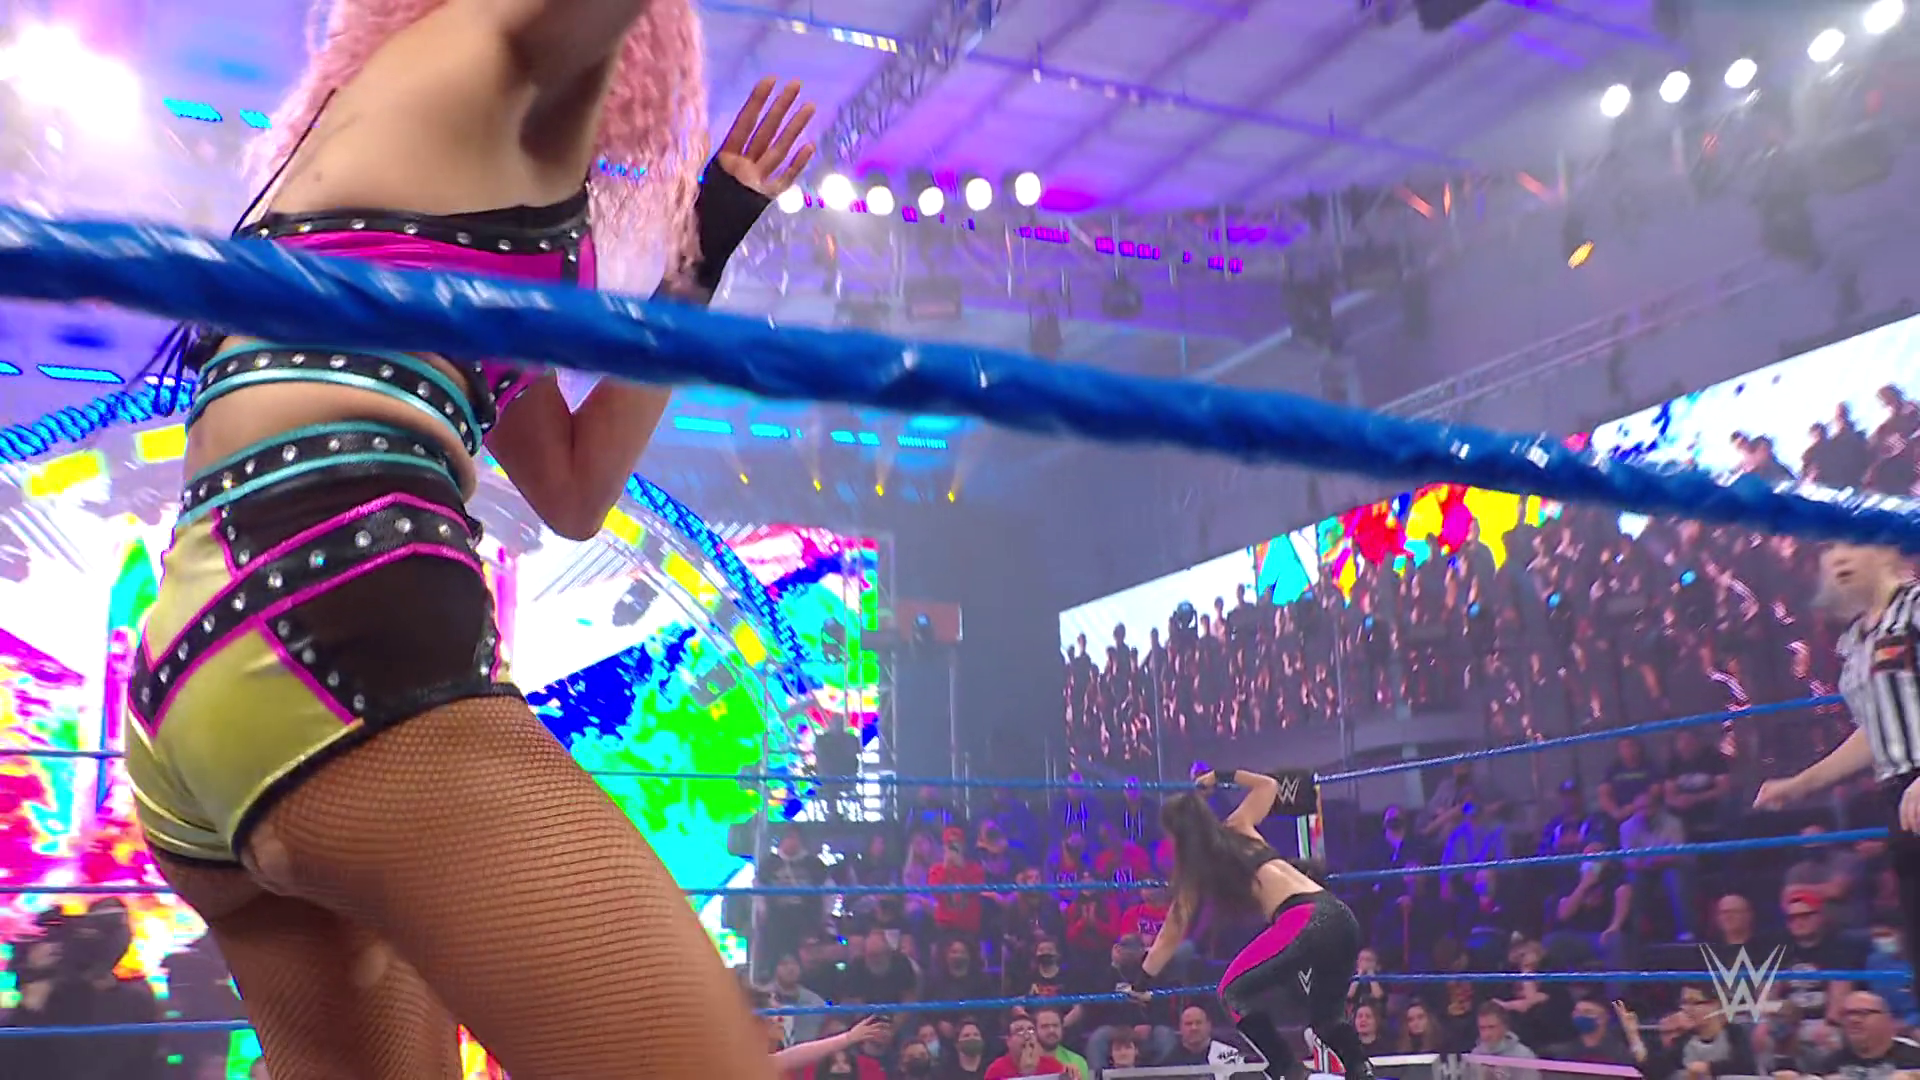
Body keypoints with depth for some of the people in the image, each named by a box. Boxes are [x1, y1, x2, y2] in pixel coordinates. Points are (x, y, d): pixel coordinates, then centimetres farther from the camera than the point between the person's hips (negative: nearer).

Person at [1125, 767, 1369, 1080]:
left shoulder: (1195, 872, 14)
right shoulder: (1240, 826, 25)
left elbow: (1170, 937, 22)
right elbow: (1268, 784, 45)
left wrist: (1141, 982, 33)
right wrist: (1220, 776, 45)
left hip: (1304, 922, -7)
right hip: (1341, 918, 7)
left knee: (1234, 993, 9)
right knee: (1326, 1014, 24)